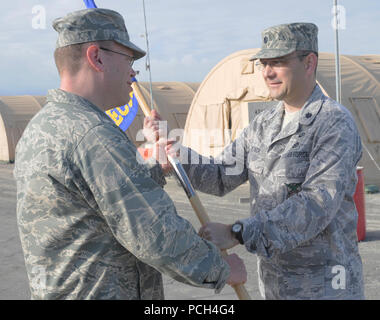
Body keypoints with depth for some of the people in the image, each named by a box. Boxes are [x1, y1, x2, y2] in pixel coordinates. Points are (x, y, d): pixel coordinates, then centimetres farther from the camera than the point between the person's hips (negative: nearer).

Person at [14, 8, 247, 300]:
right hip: (104, 292, -9)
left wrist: (158, 169, 24)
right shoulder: (94, 136, -23)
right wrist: (222, 269, -11)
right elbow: (157, 237, -24)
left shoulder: (39, 127, 8)